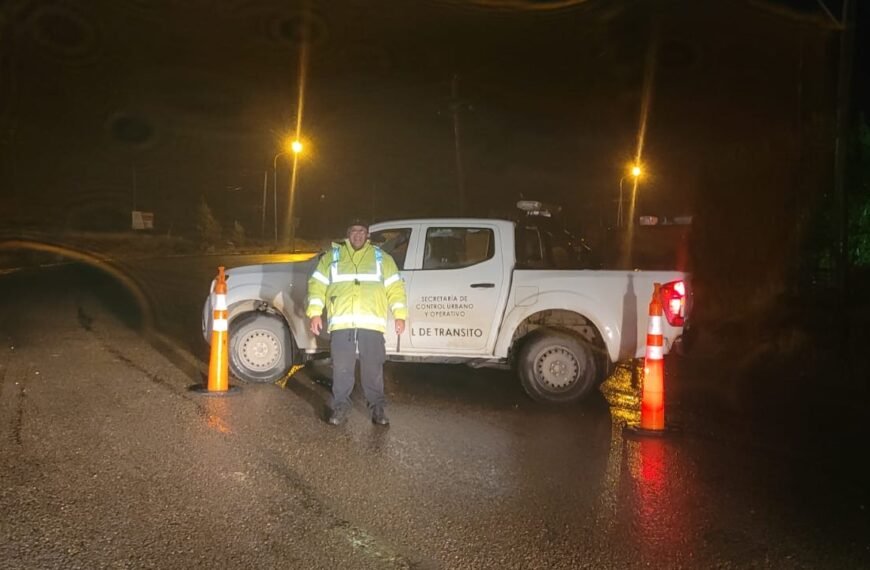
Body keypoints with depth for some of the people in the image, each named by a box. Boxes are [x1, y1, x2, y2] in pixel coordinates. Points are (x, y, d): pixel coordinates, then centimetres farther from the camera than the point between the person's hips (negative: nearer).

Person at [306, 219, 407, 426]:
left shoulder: (381, 258, 14)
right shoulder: (331, 256, 14)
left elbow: (395, 287, 10)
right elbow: (317, 285, 10)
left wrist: (399, 315, 0)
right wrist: (315, 313, -1)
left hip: (371, 323, 0)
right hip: (341, 323, 0)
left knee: (373, 368, 3)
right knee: (341, 368, 3)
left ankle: (377, 407, 16)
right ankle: (341, 406, 17)